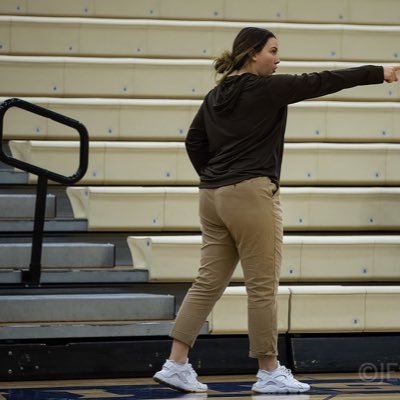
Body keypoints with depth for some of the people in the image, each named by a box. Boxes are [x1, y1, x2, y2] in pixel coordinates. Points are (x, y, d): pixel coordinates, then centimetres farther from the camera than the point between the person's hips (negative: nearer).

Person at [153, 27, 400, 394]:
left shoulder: (216, 96, 13)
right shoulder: (265, 89, -9)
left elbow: (194, 143, 18)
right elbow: (321, 83, -6)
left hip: (214, 197, 8)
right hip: (251, 195, -8)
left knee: (208, 283, 9)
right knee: (263, 287, 0)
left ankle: (176, 365, 4)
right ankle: (269, 373, 5)